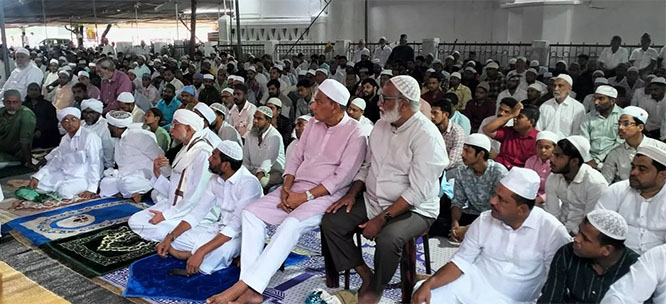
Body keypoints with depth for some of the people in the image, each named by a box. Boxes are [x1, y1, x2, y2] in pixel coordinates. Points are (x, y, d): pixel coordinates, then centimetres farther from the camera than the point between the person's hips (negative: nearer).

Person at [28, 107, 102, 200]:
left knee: (65, 190, -32)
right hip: (64, 175, 8)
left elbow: (94, 164, -21)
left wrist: (91, 189, -28)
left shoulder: (90, 137, -15)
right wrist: (37, 176, 3)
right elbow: (56, 161, 17)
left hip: (83, 178, -8)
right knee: (38, 183, -2)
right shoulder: (65, 139, 13)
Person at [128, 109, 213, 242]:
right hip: (173, 205, 9)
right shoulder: (185, 151, 14)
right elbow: (174, 191, 12)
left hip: (190, 212, -9)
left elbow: (197, 197, -21)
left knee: (152, 229, -20)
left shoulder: (203, 153, -16)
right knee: (134, 221, 0)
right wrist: (157, 172, -2)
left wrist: (167, 215, -16)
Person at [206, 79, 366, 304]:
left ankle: (243, 285, -30)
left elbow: (342, 177, -15)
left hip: (326, 195, -7)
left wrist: (306, 197, -18)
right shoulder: (313, 125, 12)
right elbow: (296, 159, 14)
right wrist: (286, 188, -4)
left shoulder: (354, 133, -9)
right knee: (251, 213, -12)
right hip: (296, 188, 7)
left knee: (290, 224, -35)